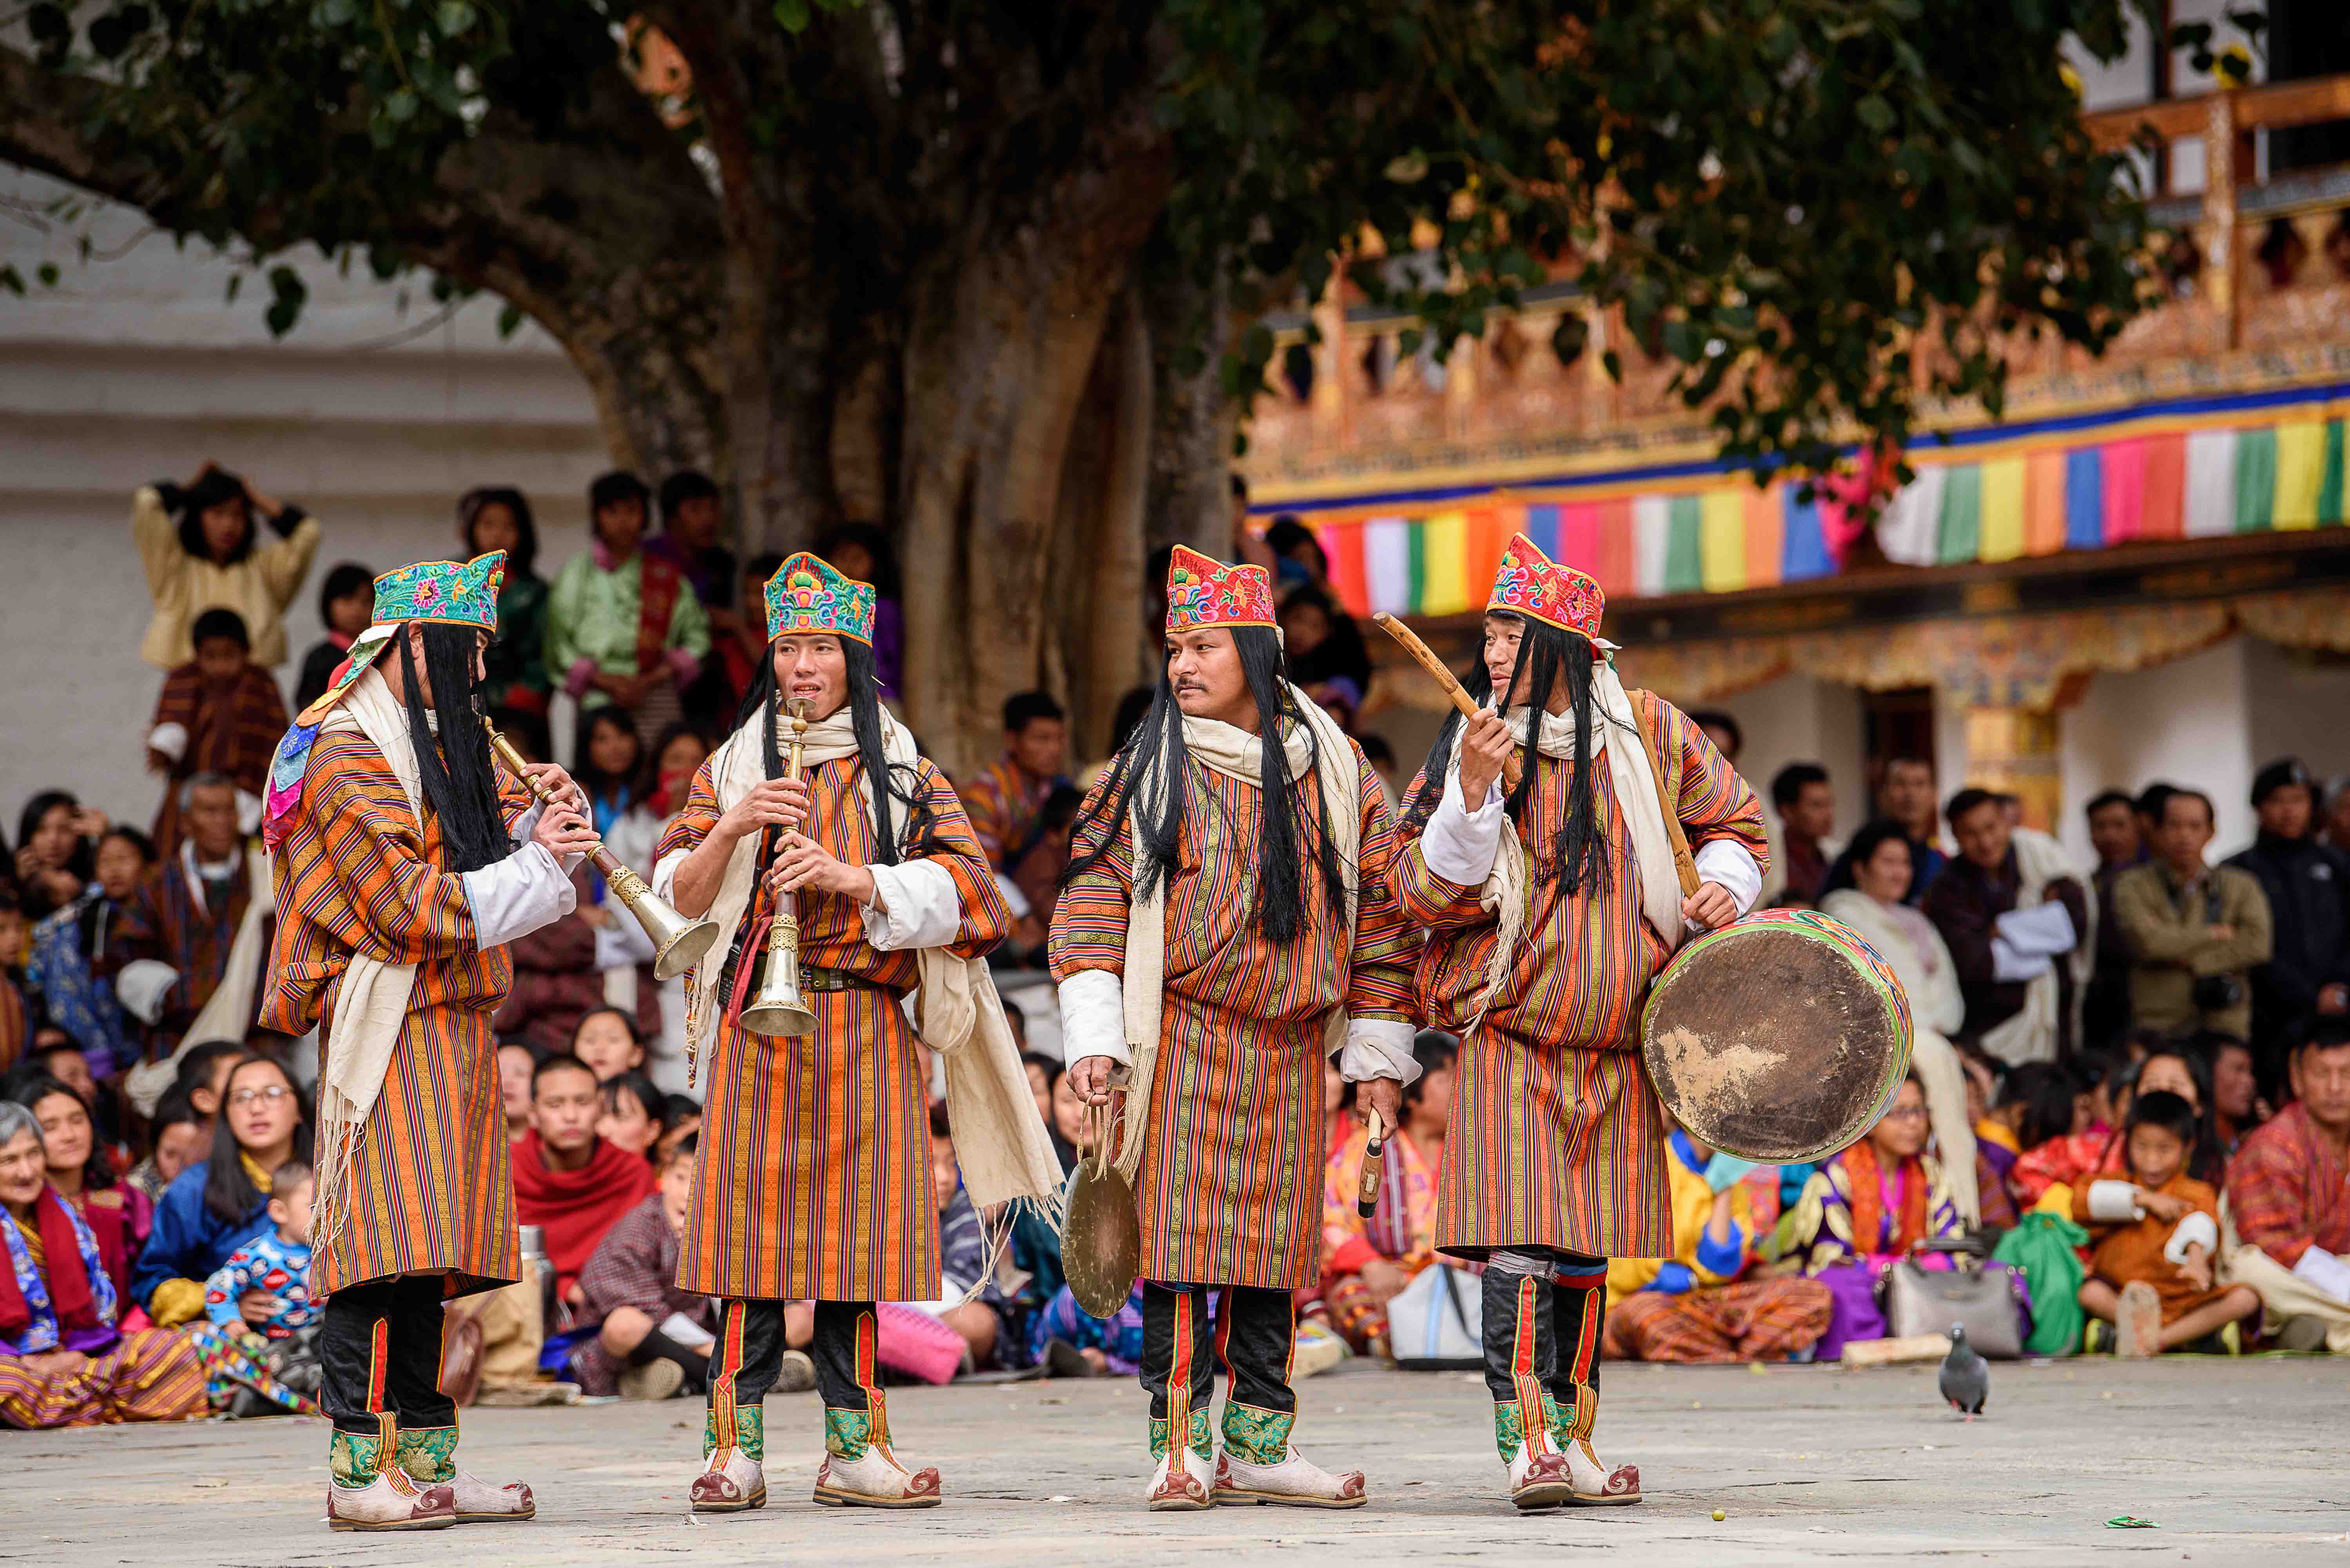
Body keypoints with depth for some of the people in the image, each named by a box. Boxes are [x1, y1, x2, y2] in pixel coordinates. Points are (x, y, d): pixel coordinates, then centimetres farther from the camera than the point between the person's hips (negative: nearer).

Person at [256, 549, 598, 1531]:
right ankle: (357, 1472, -16)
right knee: (385, 1244, -14)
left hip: (449, 1032, 10)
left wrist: (539, 817, 1)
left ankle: (424, 1462, 10)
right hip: (388, 1032, -10)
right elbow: (407, 904, -17)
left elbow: (486, 867, 20)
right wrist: (533, 867, -13)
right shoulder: (350, 755, -10)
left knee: (425, 1260, 9)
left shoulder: (439, 746, 20)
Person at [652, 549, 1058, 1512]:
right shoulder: (729, 770, 13)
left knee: (855, 1240, -2)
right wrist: (732, 830, -11)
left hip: (866, 1032, 0)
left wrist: (851, 878, -16)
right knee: (751, 1228, -7)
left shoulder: (903, 774, 10)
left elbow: (960, 886, -3)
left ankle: (855, 1448, 3)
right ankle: (736, 1449, -6)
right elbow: (676, 898, 6)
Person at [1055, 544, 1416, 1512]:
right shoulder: (1149, 767, 3)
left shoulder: (1331, 770, 8)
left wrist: (1377, 1052, 8)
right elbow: (1093, 898, 1)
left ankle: (1258, 1446, 11)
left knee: (1275, 1247, 4)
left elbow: (1378, 906, 12)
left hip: (1291, 1050, 2)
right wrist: (1093, 1036, -9)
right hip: (1181, 1038, -2)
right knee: (1180, 1233, -8)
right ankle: (1180, 1444, -7)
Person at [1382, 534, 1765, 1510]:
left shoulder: (1649, 734, 3)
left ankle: (1571, 1439, 19)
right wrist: (1474, 794, -22)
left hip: (1617, 1046, 3)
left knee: (1587, 1247, 10)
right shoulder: (1469, 750, 0)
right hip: (1511, 1036, -3)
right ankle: (1527, 1445, -20)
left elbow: (1734, 821, 18)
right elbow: (1425, 892, -9)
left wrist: (1724, 883, -2)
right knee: (1519, 1244, -16)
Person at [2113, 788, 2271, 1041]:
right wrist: (2215, 934, 0)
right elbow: (2148, 941, -9)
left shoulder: (2241, 886, 13)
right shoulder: (2133, 887, 8)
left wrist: (2189, 960, -5)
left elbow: (2258, 944, -2)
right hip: (2158, 1027, -1)